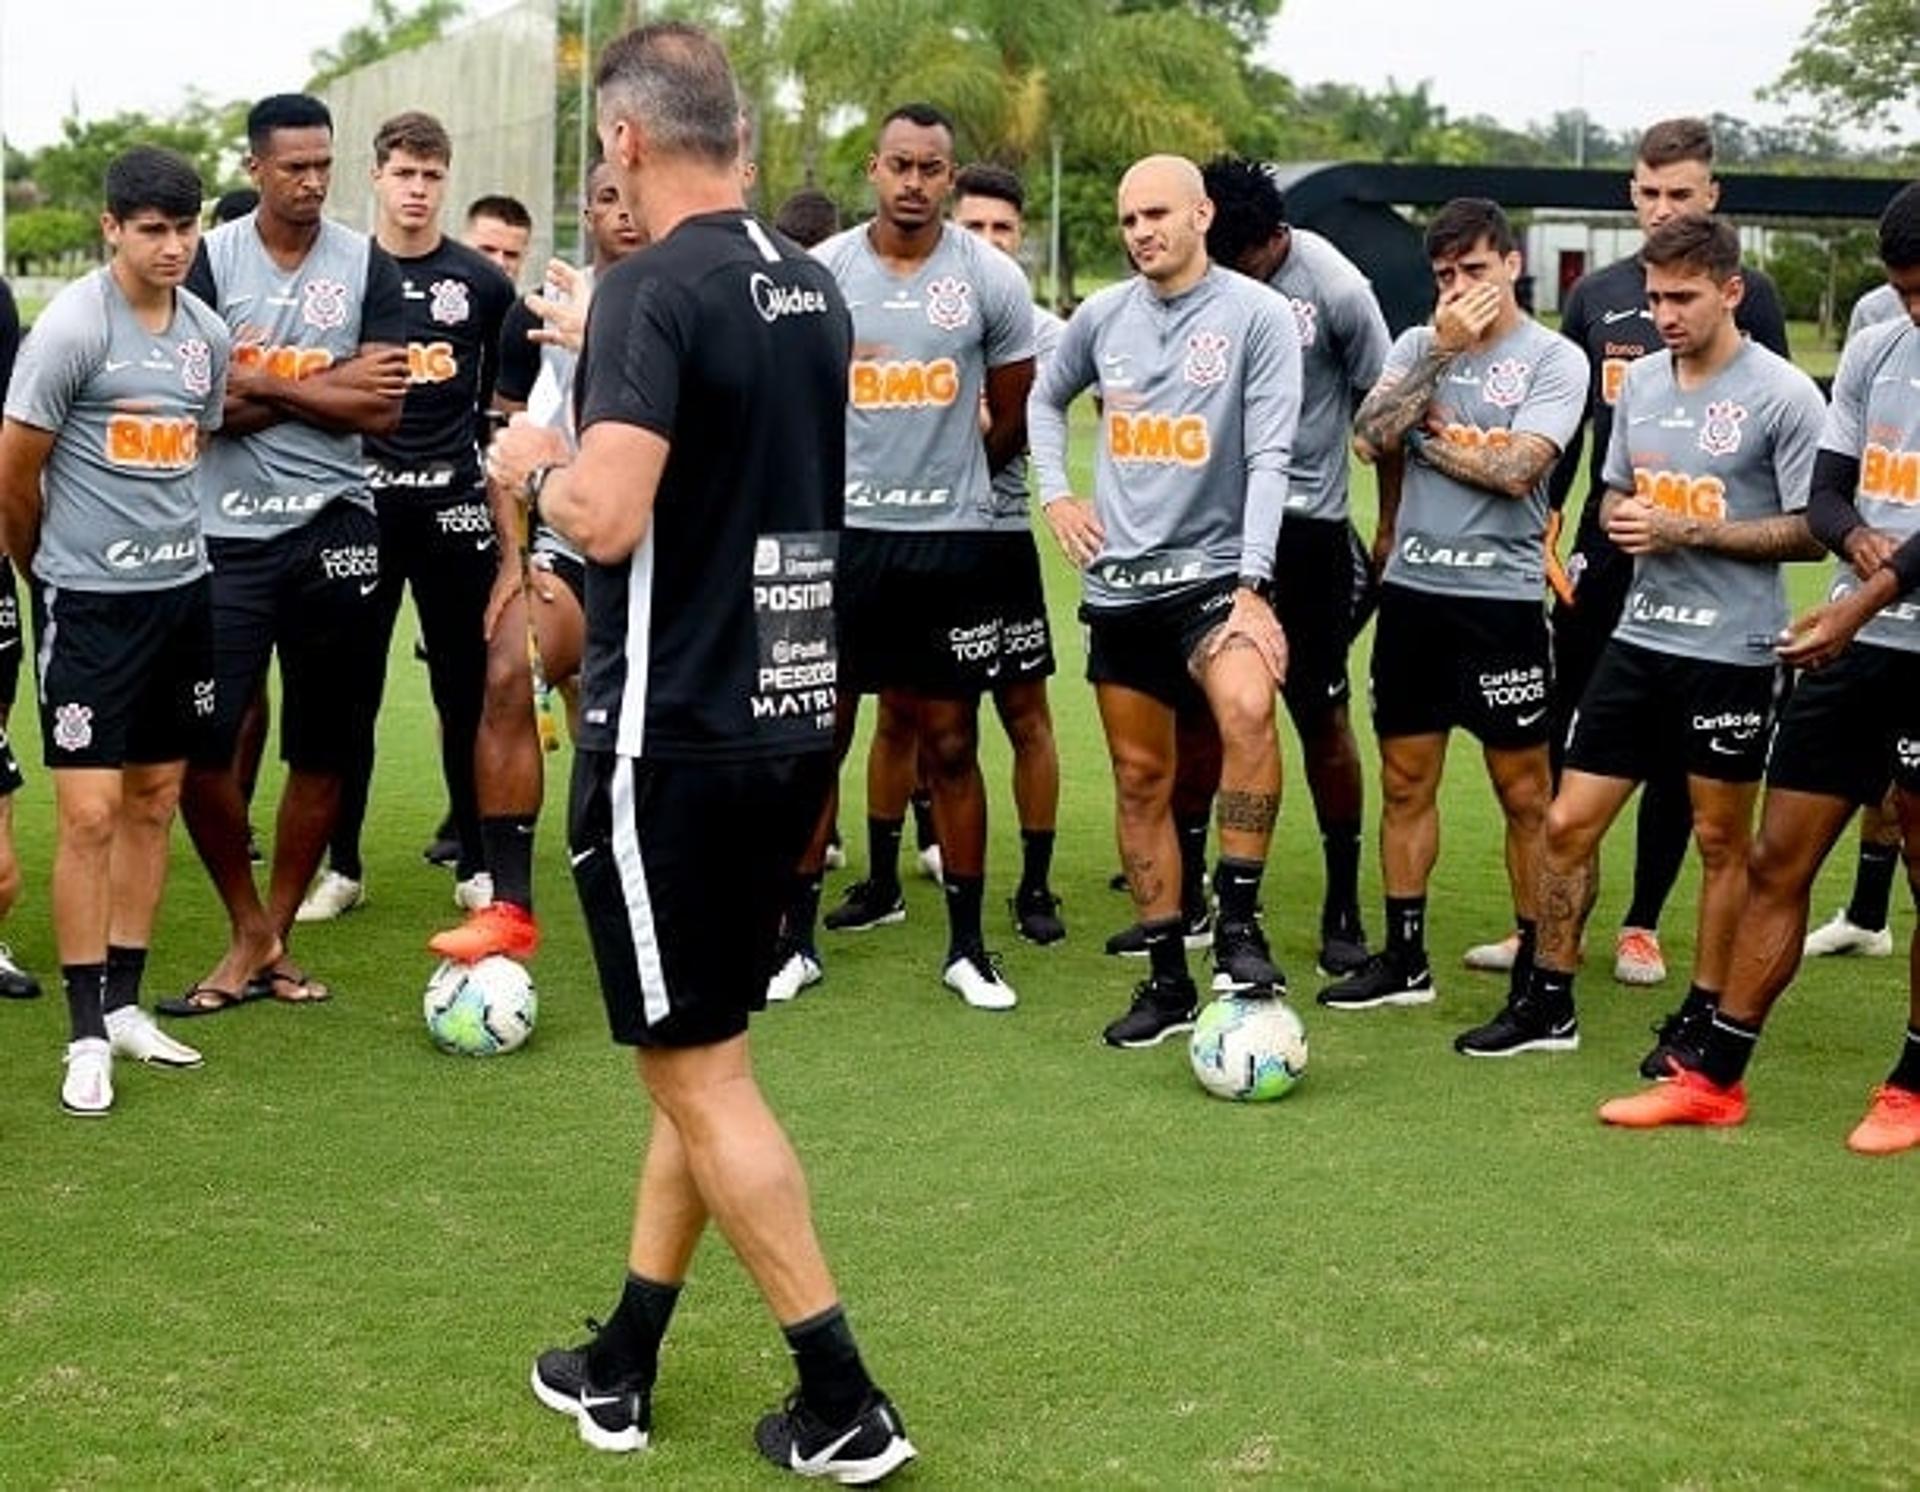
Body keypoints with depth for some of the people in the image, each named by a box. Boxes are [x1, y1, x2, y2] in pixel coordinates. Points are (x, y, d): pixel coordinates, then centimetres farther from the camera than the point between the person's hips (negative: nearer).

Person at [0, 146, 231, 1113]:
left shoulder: (207, 333, 7)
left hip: (182, 589, 6)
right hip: (89, 601, -6)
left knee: (154, 800, 11)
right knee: (89, 814, -6)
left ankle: (123, 1003, 22)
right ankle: (87, 1035, 2)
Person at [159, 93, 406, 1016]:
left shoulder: (367, 266, 3)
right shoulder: (211, 260, 0)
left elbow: (384, 411, -6)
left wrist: (264, 381, -10)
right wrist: (329, 387, -10)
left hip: (334, 527, 2)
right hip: (227, 533, -1)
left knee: (323, 749, 7)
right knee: (199, 745, -5)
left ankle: (274, 937, 22)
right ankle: (247, 932, 16)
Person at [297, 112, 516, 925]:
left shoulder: (483, 283, 5)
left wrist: (513, 529, 6)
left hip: (452, 503, 0)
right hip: (359, 504, 0)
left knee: (466, 688, 6)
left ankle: (476, 864, 16)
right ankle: (342, 865, 15)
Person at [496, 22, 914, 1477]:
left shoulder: (654, 289, -16)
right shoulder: (813, 288, 9)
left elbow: (608, 518, -25)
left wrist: (535, 462, -6)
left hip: (673, 737, -8)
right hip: (793, 716, 8)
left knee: (698, 1074, 1)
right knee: (699, 1053, 16)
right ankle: (620, 1367, 27)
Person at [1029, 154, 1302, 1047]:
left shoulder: (1256, 314, -7)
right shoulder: (1103, 315, 7)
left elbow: (1269, 455, -13)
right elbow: (1045, 399, 25)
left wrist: (1252, 585, -21)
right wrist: (1055, 492, 9)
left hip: (1214, 572, -5)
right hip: (1118, 581, 5)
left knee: (1247, 710, -32)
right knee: (1140, 779, 8)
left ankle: (1238, 924, -21)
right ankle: (1167, 980, 18)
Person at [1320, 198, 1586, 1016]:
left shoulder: (1554, 359, -4)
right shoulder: (1418, 343, 8)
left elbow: (1516, 469, -18)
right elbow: (1370, 438, -8)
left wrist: (1425, 437, -7)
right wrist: (1442, 350, -10)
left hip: (1501, 594, -5)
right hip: (1412, 587, 5)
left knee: (1524, 795, 1)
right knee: (1405, 782, 11)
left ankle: (1536, 974, 10)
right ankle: (1404, 960, 22)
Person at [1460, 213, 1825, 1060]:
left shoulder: (1782, 395, -10)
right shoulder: (1639, 382, 9)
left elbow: (1810, 532, -11)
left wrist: (1686, 529, -18)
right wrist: (1620, 521, -4)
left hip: (1732, 650, -5)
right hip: (1639, 637, 6)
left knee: (1721, 839, 7)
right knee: (1568, 823, 5)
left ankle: (1704, 1017, 20)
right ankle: (1548, 1003, 18)